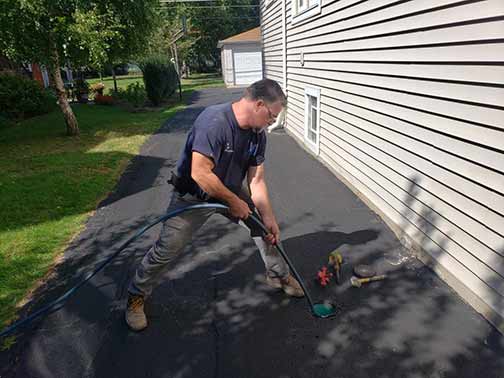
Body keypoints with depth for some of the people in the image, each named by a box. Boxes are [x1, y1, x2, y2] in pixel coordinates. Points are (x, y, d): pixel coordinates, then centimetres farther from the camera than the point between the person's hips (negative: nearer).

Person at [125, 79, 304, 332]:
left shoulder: (258, 135, -9)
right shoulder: (214, 121, -33)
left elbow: (256, 181, -5)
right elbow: (200, 173, -36)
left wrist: (269, 218, -8)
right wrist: (234, 202, -26)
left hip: (231, 190, 7)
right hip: (192, 195, -6)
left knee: (266, 228, 9)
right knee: (166, 250, -4)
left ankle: (279, 275, 33)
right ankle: (136, 296, 22)